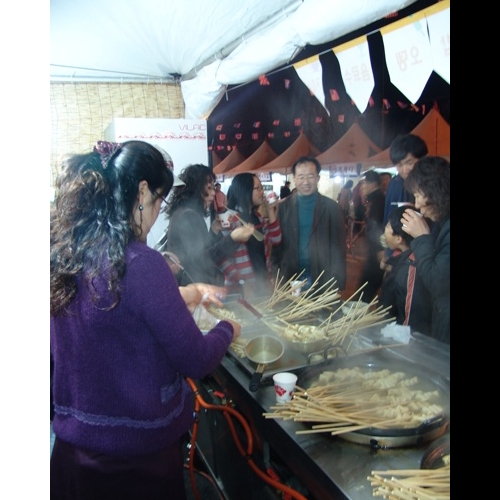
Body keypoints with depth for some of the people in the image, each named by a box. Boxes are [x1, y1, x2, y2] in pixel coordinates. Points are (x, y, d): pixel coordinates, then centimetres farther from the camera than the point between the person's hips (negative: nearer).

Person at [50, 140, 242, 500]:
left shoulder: (61, 254, -6)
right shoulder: (141, 264, -28)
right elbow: (196, 362, -20)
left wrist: (180, 296, 11)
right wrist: (227, 329, -1)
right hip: (138, 456, -6)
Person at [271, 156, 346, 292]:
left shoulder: (332, 207, -1)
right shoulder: (283, 207, 1)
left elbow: (338, 248, -1)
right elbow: (276, 245, 3)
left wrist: (337, 283, -7)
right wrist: (278, 278, -3)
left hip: (323, 281, 0)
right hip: (290, 281, 1)